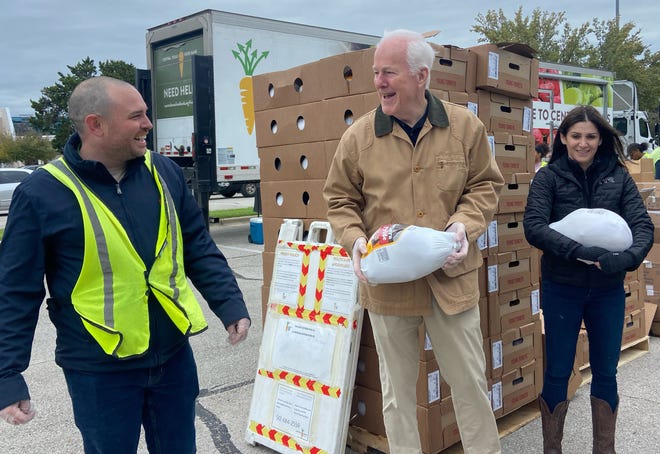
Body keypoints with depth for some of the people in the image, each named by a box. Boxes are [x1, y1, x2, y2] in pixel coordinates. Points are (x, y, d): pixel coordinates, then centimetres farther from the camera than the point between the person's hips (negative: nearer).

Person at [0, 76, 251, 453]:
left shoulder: (163, 172, -1)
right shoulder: (43, 194, -13)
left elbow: (199, 249, 6)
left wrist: (230, 304, -1)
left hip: (174, 354, 4)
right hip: (98, 369, -4)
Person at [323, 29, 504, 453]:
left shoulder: (465, 125, -2)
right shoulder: (359, 136, -3)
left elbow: (486, 185, 6)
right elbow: (340, 200, 5)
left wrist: (464, 224, -11)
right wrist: (355, 240, -13)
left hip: (452, 278, 0)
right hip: (387, 281, 0)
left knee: (470, 382, 14)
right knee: (397, 388, 15)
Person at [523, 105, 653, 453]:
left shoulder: (618, 177, 2)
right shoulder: (548, 177, -4)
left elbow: (643, 226, -6)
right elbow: (533, 227, -16)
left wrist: (627, 258, -26)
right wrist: (580, 252, -28)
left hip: (608, 290, 2)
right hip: (562, 288, -2)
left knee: (605, 372, 14)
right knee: (558, 372, 8)